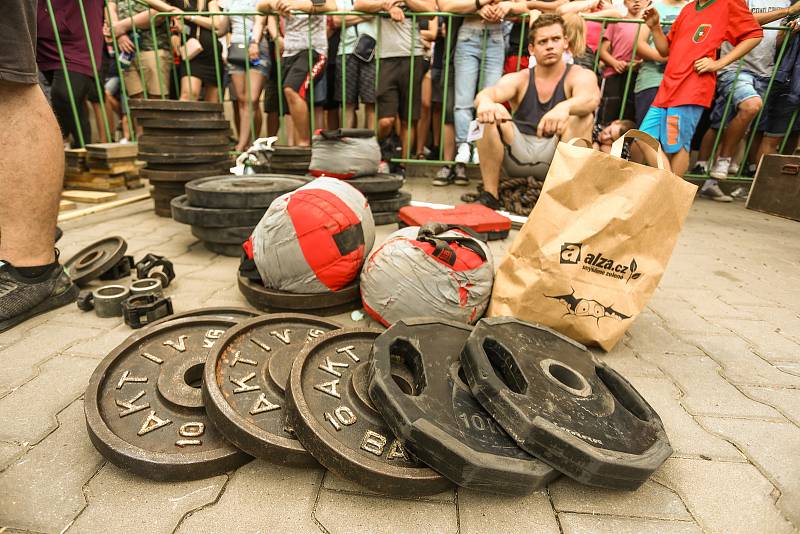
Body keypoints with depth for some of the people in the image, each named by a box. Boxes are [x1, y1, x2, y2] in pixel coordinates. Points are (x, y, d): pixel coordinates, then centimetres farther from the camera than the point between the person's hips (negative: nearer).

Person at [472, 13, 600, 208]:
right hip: (517, 156, 1)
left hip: (556, 158, -1)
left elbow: (592, 98, -24)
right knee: (492, 112, -20)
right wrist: (485, 101, -44)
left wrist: (564, 107, -48)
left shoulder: (580, 75, 1)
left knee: (582, 115, -24)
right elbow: (491, 92, -18)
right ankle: (489, 195, -19)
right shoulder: (518, 79, 5)